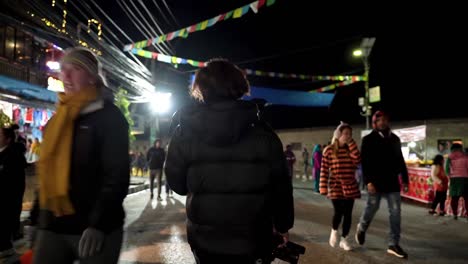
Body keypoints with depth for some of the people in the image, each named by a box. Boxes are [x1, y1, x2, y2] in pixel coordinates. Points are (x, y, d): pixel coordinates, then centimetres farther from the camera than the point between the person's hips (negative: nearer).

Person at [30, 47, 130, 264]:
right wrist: (37, 217, 14)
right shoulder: (58, 119, 13)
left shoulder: (109, 116, -7)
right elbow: (48, 171, 17)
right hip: (53, 226, 6)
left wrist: (98, 224, -21)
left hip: (94, 226, -5)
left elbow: (117, 175, -14)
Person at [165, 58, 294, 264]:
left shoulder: (184, 133, -9)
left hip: (204, 239, 1)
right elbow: (280, 186, -2)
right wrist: (283, 225, 13)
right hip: (253, 240, 0)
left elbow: (177, 184, 1)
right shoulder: (263, 133, -8)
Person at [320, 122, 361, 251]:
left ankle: (344, 239, 21)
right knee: (339, 212, -11)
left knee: (348, 214, 6)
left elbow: (357, 160, -15)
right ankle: (334, 231, 21)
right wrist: (323, 188, -10)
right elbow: (324, 170, -6)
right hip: (335, 186, -4)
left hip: (350, 187, 4)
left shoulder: (351, 149, 6)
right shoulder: (329, 150, -5)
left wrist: (351, 143, -13)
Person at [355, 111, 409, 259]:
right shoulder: (369, 139, -4)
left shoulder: (395, 139, 11)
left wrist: (405, 179, 11)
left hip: (392, 181, 4)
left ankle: (393, 245, 9)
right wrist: (368, 181, -18)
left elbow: (400, 160, 16)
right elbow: (364, 162, -10)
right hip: (375, 181, -4)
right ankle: (361, 228, 35)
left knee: (396, 212, 1)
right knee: (372, 208, 6)